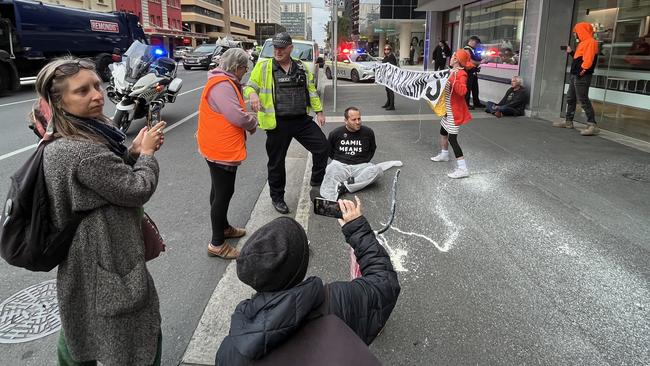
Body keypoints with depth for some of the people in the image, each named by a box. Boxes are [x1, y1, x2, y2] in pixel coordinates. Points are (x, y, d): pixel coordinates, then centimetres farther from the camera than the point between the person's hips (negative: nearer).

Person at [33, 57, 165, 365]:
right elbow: (138, 189, -22)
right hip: (107, 265, -10)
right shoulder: (81, 152, -29)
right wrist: (147, 153, -6)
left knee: (79, 334, 29)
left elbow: (108, 175, 13)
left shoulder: (64, 143, 3)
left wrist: (132, 152, -2)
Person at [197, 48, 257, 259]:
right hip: (221, 151, -11)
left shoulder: (226, 83, 13)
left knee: (221, 192, 23)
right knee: (223, 194, -3)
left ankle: (223, 227, 41)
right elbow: (237, 117, -29)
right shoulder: (222, 86, -23)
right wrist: (253, 123, -10)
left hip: (223, 148, 11)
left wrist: (249, 121, 1)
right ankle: (217, 244, 8)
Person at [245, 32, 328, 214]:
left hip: (302, 120, 4)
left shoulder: (301, 67, 10)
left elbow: (311, 89, 17)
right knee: (277, 162, 6)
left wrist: (319, 111, 16)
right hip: (277, 123, -3)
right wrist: (252, 94, -24)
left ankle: (317, 183, 28)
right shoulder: (263, 67, -2)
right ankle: (277, 197, 25)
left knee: (322, 147, 5)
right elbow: (249, 86, 0)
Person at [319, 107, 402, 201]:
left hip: (361, 166, 1)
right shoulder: (336, 133, 7)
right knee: (331, 169, -37)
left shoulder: (368, 132, 9)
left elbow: (372, 149, 25)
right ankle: (327, 200, -55)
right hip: (340, 165, -1)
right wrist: (338, 159, 11)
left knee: (377, 170, -31)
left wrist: (364, 161, 14)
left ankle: (344, 186, -36)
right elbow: (329, 151, 23)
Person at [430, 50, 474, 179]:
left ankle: (463, 169, -11)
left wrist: (453, 79, -43)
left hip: (455, 111, -10)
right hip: (448, 109, 10)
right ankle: (444, 154, 50)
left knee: (452, 138, -12)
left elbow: (462, 91, -37)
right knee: (443, 131, 26)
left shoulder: (461, 74, -20)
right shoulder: (453, 72, 6)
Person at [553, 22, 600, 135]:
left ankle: (592, 125, -16)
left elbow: (588, 59, -21)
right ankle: (568, 121, 26)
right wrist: (571, 52, 24)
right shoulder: (583, 43, 20)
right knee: (570, 99, 16)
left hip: (582, 77, -11)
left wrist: (582, 71, -25)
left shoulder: (591, 42, -11)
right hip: (575, 75, 11)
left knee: (583, 100, -14)